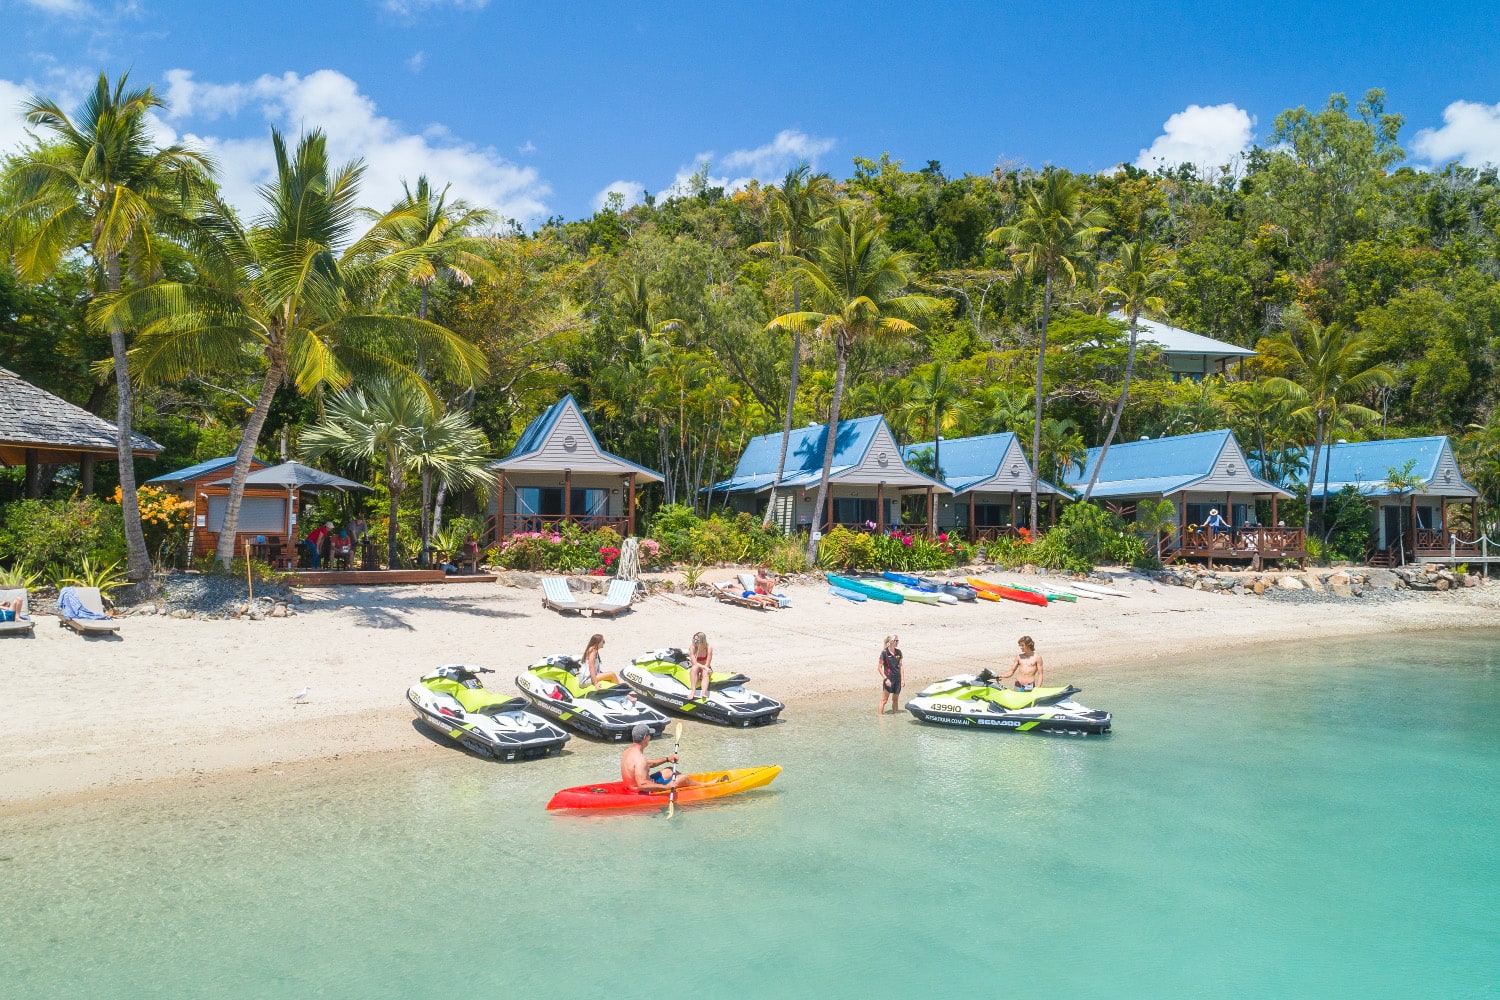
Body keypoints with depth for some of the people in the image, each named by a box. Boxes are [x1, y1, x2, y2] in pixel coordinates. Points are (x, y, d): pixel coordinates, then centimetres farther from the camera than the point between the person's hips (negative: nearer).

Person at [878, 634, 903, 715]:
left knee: (895, 699, 14)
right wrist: (885, 679, -15)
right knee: (884, 700, -6)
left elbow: (900, 666, 14)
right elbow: (880, 667, -8)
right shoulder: (884, 652, -9)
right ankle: (880, 714, -3)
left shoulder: (898, 652, 6)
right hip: (888, 679, -5)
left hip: (897, 679, 5)